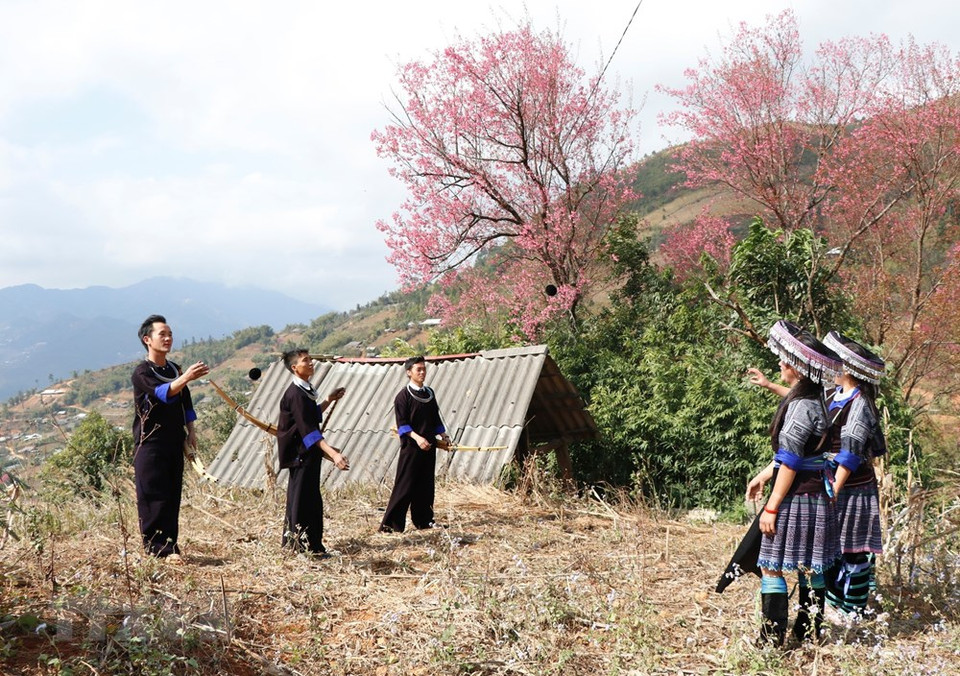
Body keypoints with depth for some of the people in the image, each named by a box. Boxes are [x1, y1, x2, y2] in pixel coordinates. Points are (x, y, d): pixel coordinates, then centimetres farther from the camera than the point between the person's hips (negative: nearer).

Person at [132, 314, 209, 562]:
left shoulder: (175, 370, 13)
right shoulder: (142, 373, -9)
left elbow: (186, 404, 20)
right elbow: (162, 393, -29)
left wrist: (190, 432, 10)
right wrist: (186, 378, -45)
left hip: (174, 444, 6)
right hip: (150, 445, -6)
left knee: (172, 497, 7)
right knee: (153, 497, -7)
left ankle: (169, 546, 13)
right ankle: (156, 548, -3)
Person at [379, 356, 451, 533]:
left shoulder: (429, 393, 13)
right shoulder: (403, 396, -8)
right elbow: (402, 423, -14)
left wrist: (443, 435, 10)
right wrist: (417, 437, -25)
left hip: (429, 446, 7)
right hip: (411, 447, -7)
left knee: (426, 485, 11)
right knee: (405, 486, -7)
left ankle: (424, 520, 21)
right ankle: (390, 523, -4)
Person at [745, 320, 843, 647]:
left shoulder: (803, 406, -20)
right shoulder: (809, 400, 11)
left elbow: (790, 462, -20)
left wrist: (771, 507, -17)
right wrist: (763, 476, 23)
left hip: (797, 499, -10)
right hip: (813, 497, 10)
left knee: (771, 567, -3)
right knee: (809, 569, 15)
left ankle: (772, 639, 2)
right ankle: (808, 634, 24)